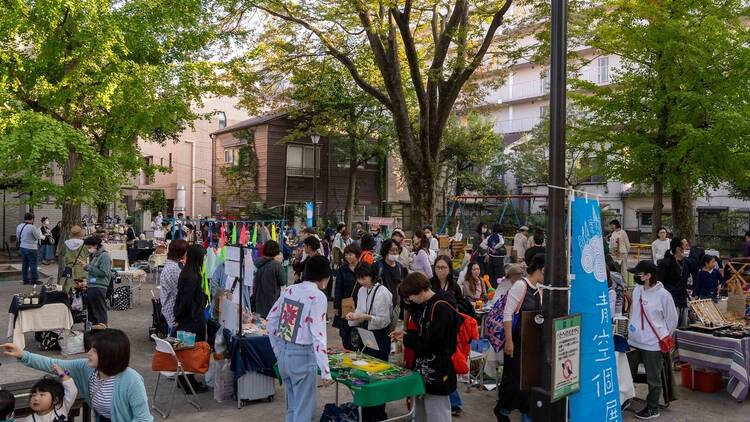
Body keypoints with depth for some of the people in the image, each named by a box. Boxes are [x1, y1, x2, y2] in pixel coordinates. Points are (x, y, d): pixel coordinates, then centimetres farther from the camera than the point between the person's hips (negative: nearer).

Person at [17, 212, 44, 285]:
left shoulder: (19, 226, 5)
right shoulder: (32, 227, -18)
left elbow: (18, 237, 16)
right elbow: (38, 237, -12)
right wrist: (39, 231, 7)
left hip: (22, 247, 7)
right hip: (31, 249, -7)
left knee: (24, 264, 12)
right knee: (33, 264, 0)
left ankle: (25, 279, 18)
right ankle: (34, 280, 4)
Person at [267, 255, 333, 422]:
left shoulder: (290, 290, 6)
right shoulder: (318, 296, -14)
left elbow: (271, 321, 11)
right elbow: (318, 334, -20)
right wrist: (325, 371, -18)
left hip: (283, 353, 7)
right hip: (302, 356, -7)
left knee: (292, 406, 22)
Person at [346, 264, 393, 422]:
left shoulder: (383, 292, -16)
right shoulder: (361, 291, 5)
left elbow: (384, 320, -15)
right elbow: (360, 312, 10)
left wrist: (367, 317, -30)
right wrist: (354, 315, -12)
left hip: (379, 337, -7)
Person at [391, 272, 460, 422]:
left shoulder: (441, 307, -19)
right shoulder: (425, 305, 11)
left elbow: (432, 341, -23)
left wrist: (407, 340, -10)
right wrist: (406, 334, 6)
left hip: (437, 372, -10)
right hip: (423, 369, 10)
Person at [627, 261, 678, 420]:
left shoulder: (663, 295, -15)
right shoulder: (637, 290, 3)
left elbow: (672, 320, -5)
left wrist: (663, 338, 2)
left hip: (653, 345, -6)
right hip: (634, 342, 6)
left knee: (653, 379, 8)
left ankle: (652, 408, 23)